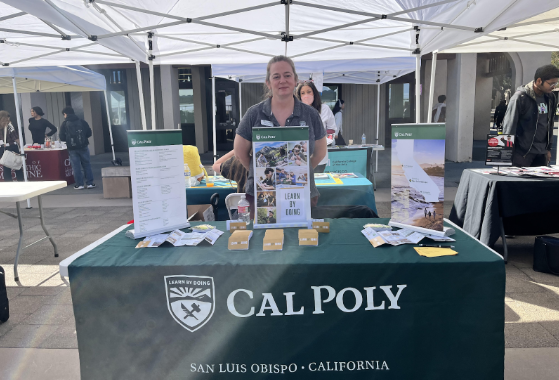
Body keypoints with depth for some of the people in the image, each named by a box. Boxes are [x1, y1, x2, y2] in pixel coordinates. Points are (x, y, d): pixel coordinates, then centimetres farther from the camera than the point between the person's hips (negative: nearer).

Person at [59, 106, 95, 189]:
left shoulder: (64, 124, -2)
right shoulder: (82, 121, 1)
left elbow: (62, 137, -4)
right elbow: (89, 133, 3)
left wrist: (68, 138, 17)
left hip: (72, 148, -1)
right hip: (83, 147, 1)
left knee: (76, 166, 5)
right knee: (86, 164, 9)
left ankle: (79, 184, 6)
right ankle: (90, 183, 9)